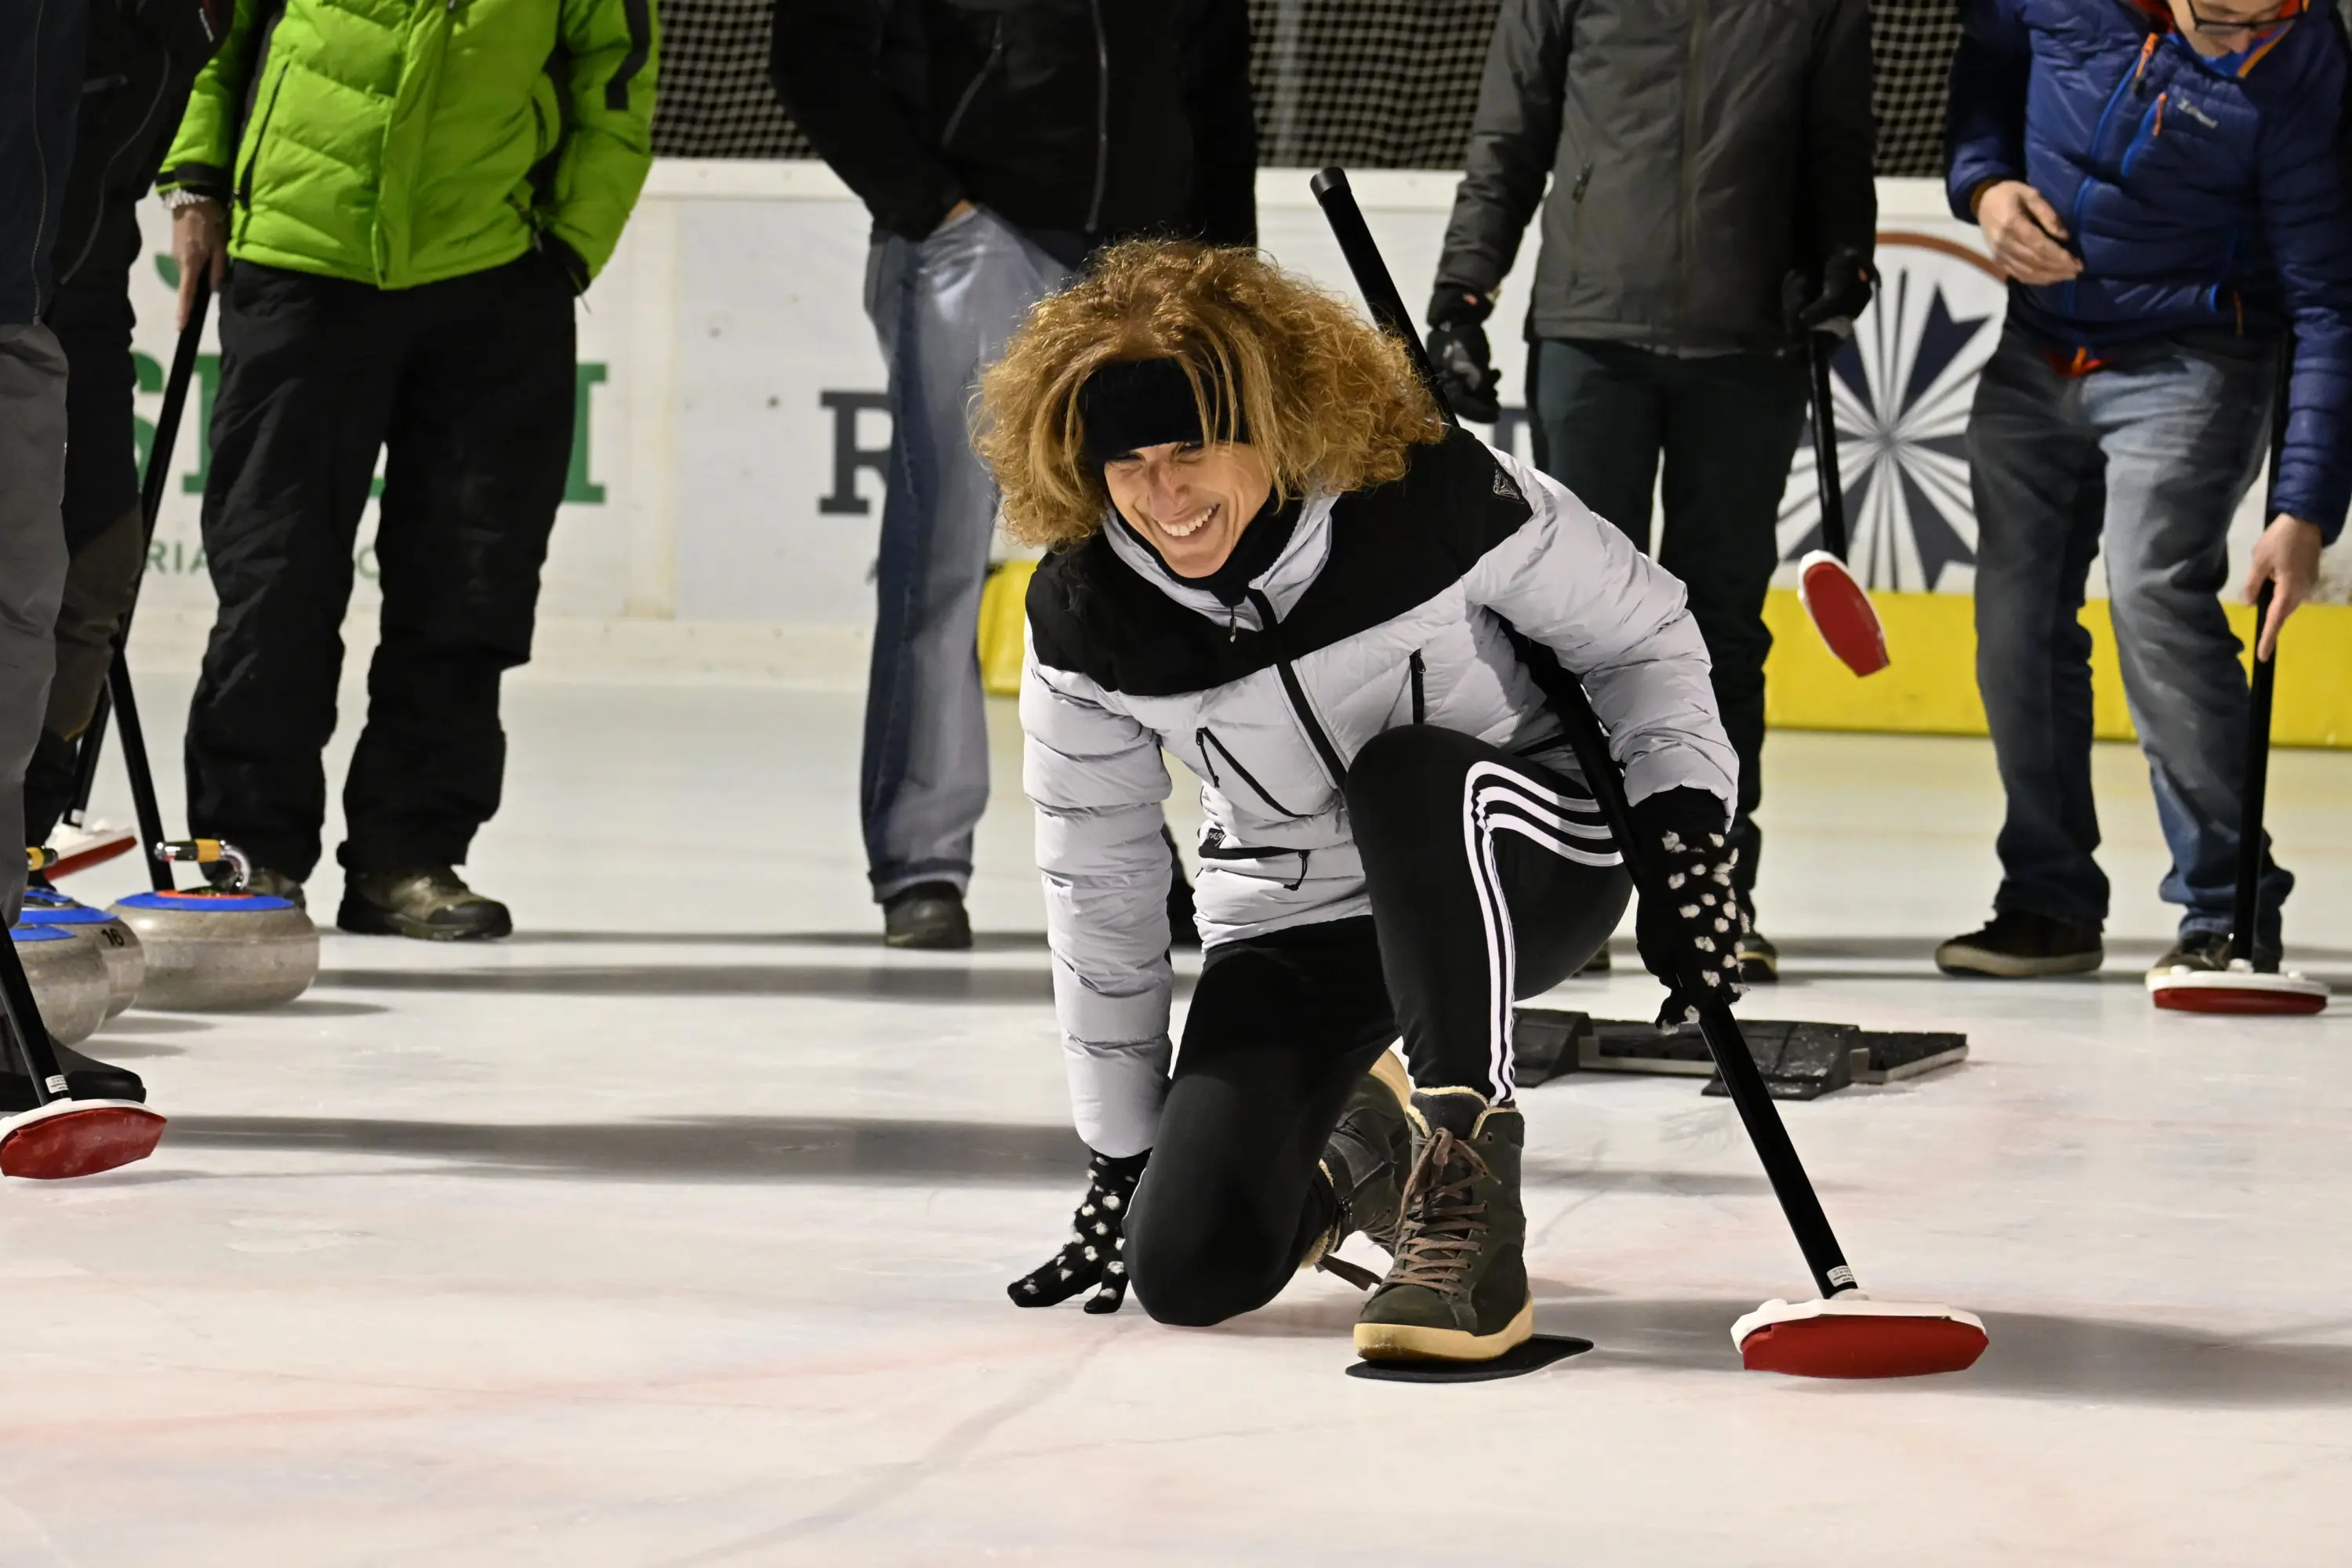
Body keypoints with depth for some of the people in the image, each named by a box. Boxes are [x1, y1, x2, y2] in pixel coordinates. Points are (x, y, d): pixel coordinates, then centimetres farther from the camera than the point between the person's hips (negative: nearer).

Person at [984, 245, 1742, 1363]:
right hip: (1292, 922, 3)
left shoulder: (1432, 495, -22)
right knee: (1189, 1267, -14)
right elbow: (1098, 884, -3)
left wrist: (1684, 829, -20)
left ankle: (1470, 1195, -35)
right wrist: (1120, 1152, 1)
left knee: (1415, 769, -37)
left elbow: (1640, 636, -7)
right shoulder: (1083, 620, -14)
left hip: (1527, 864, -3)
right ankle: (1348, 1150, 24)